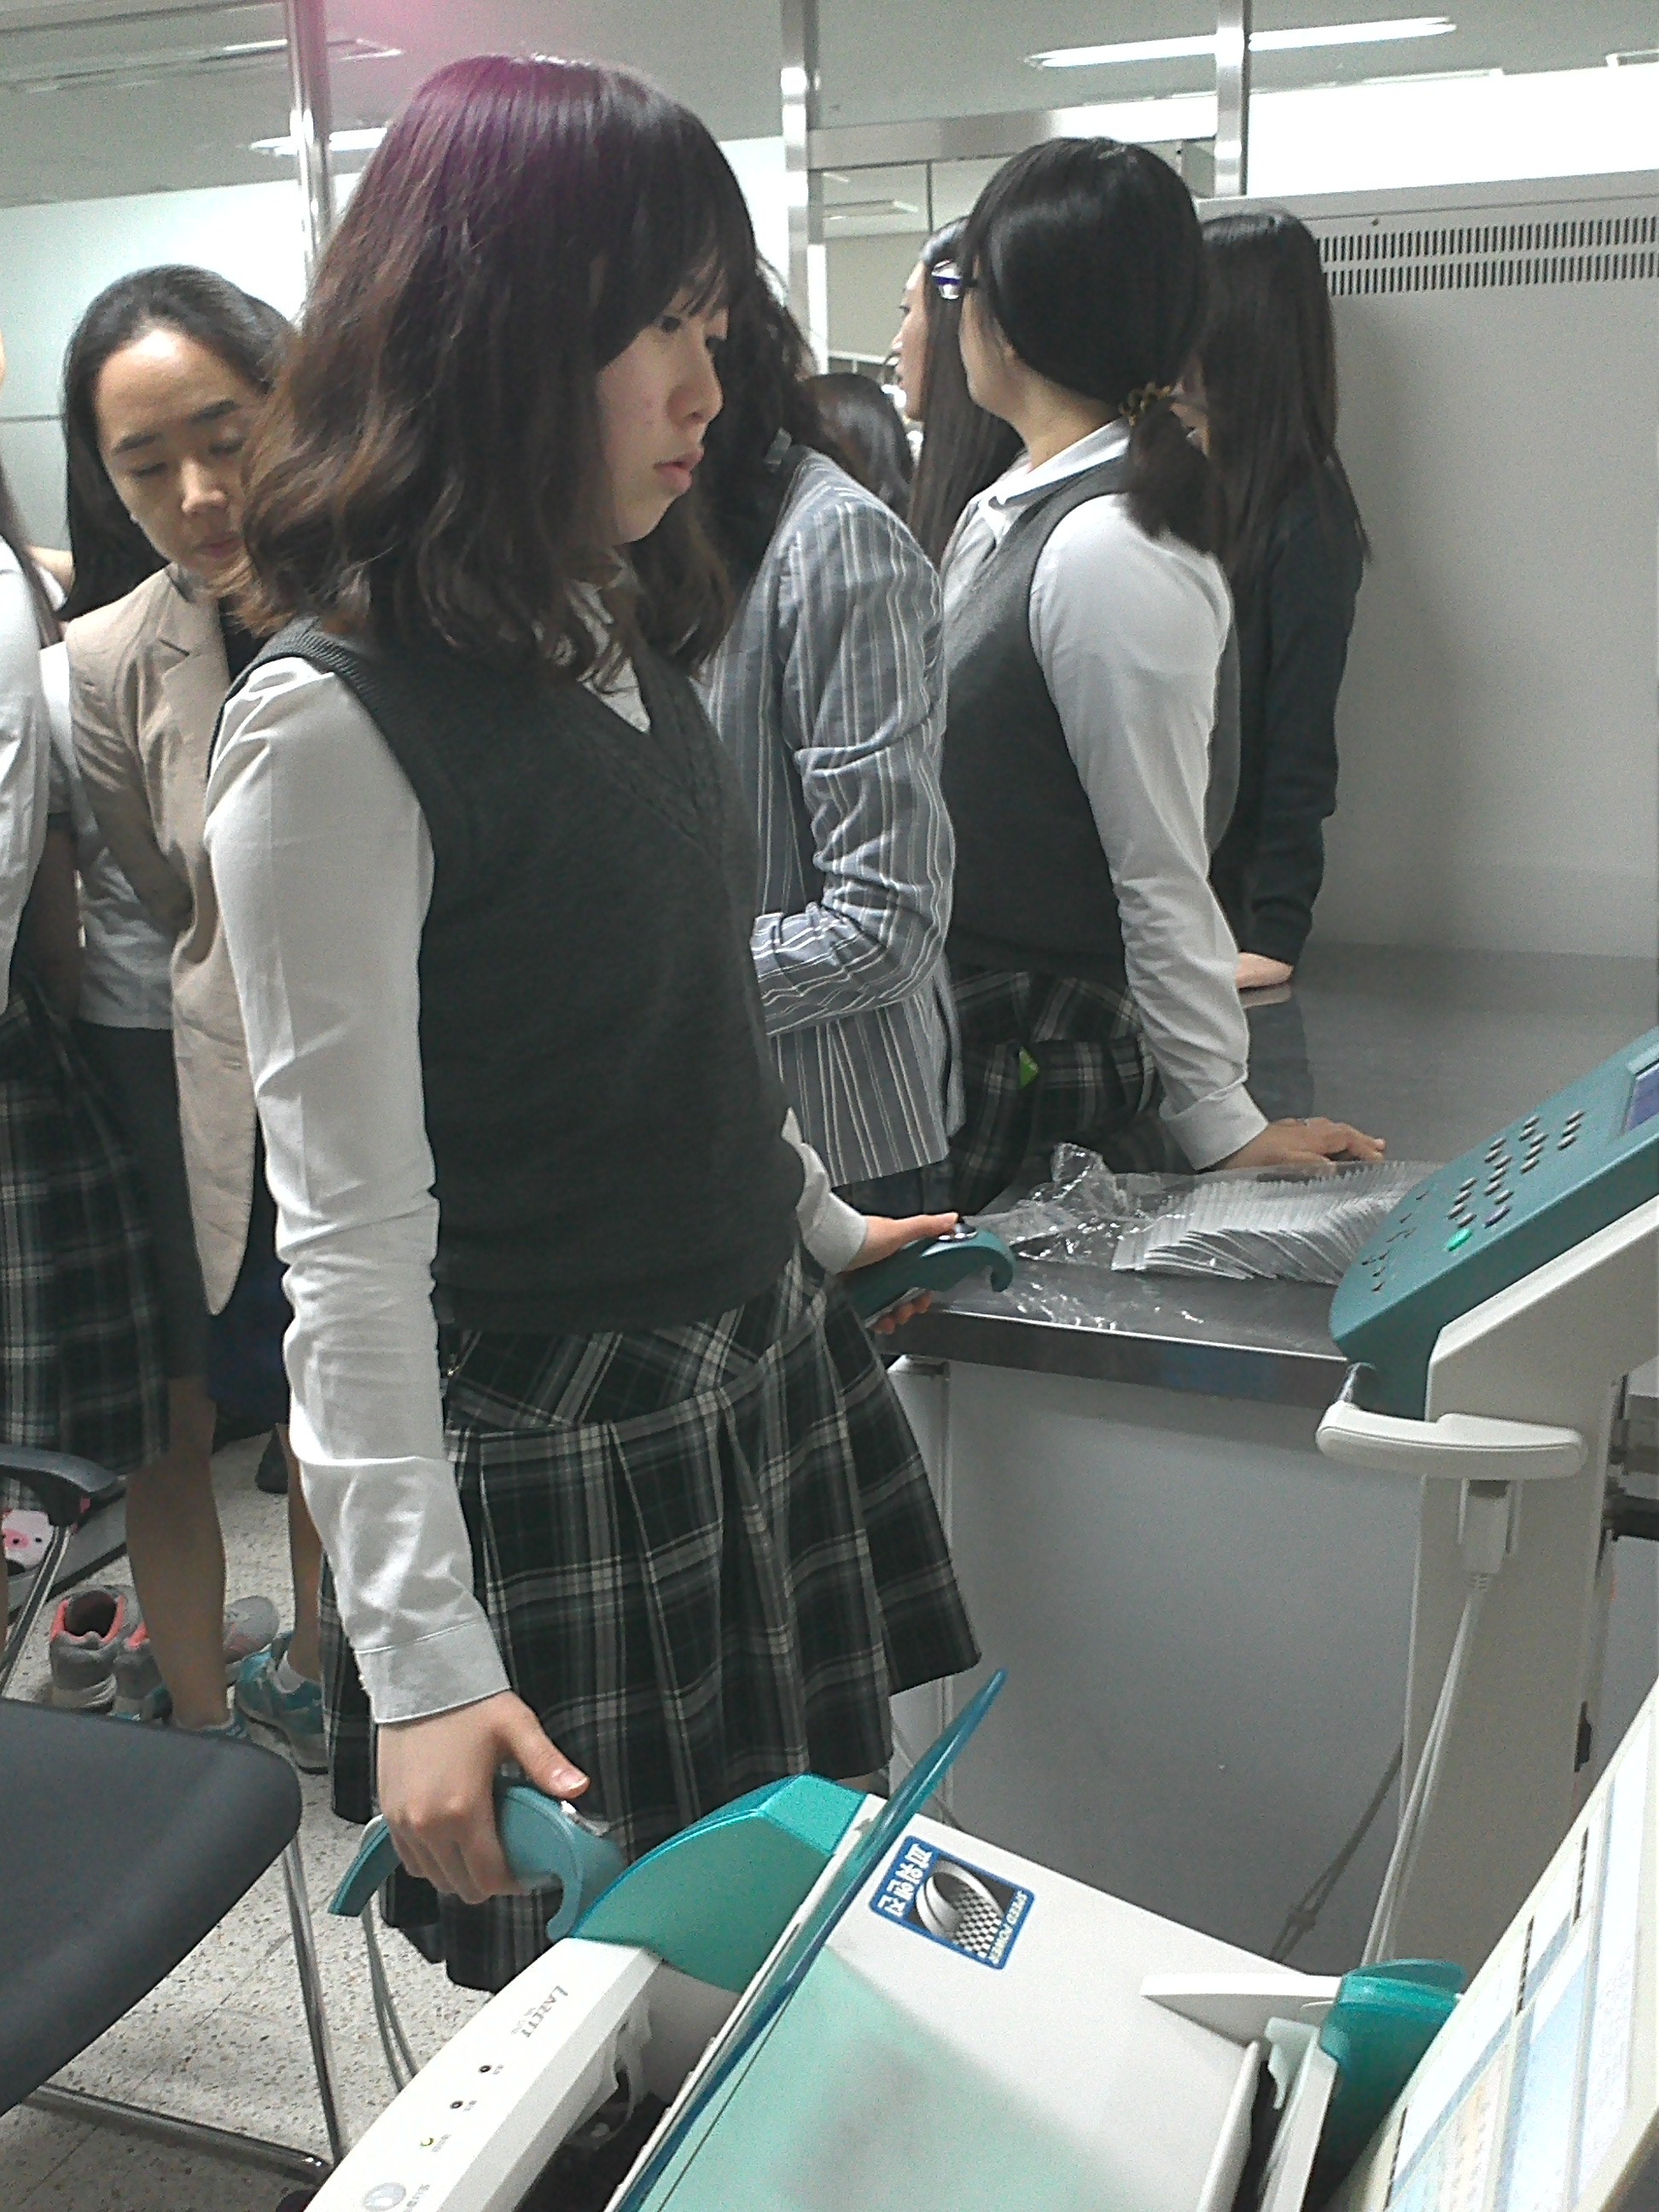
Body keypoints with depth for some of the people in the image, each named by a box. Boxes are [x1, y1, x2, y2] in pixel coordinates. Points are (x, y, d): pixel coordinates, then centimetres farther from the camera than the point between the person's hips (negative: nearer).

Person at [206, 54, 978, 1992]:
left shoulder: (622, 652, 7)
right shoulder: (332, 727, -19)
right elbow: (352, 1243, -20)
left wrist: (820, 1232, 26)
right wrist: (422, 1664, -21)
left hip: (769, 1383, 8)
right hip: (552, 1454, -7)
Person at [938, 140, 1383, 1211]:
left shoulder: (1113, 554, -20)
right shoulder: (1007, 512, 8)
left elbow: (1163, 875, -17)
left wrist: (1223, 1125, -12)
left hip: (1034, 1079, -8)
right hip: (943, 1038, 8)